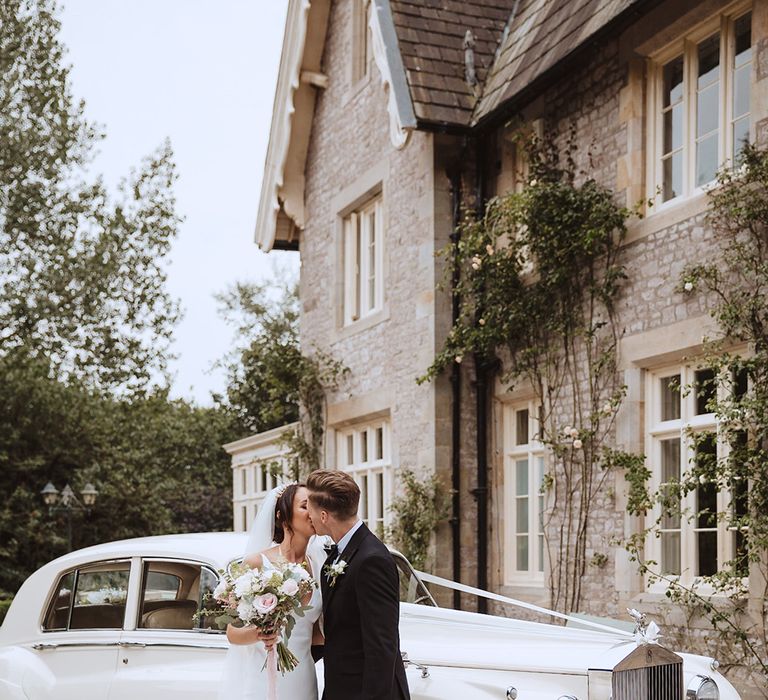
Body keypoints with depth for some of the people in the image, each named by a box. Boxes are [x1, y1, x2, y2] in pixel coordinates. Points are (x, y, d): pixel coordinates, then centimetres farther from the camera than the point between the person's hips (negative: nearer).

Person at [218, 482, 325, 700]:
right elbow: (233, 633, -6)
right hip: (258, 679, -4)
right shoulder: (256, 563, -8)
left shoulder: (318, 567, 5)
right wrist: (257, 634, -24)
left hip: (300, 681, 4)